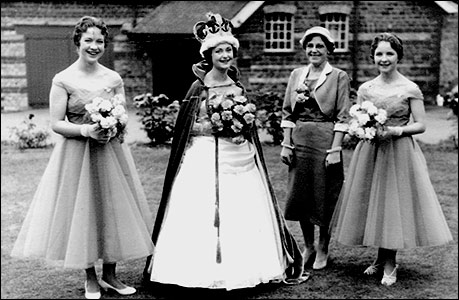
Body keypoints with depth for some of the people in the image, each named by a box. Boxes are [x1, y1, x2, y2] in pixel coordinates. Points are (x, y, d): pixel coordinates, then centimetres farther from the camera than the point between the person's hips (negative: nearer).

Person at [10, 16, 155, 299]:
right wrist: (85, 130, -22)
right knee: (83, 211, 5)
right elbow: (56, 124, -7)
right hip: (77, 155, -3)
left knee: (113, 209, 7)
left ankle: (110, 274, 25)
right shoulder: (63, 80, -5)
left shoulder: (114, 79, 3)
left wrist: (114, 129, -14)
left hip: (111, 152, 3)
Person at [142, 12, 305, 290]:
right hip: (208, 159, -5)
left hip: (241, 158, 5)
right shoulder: (199, 86, -5)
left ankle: (242, 269, 18)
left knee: (244, 213, 6)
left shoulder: (237, 84, 10)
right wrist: (217, 126, -15)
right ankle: (206, 271, 6)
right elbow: (188, 126, -5)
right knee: (205, 217, -6)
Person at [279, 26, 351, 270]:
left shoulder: (339, 77, -2)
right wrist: (286, 143, 2)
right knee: (299, 195, 9)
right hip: (299, 141, 4)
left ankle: (323, 248, 24)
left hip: (325, 141, -4)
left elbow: (342, 117, -6)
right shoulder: (296, 74, 10)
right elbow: (287, 112, 10)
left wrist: (335, 149, -13)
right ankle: (308, 246, 27)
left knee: (325, 197, 5)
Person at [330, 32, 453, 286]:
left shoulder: (411, 89, -3)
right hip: (370, 152, 3)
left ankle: (389, 264, 16)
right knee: (372, 204, 7)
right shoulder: (365, 89, 6)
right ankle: (381, 258, 26)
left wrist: (397, 130, -18)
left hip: (400, 153, -3)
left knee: (395, 203, 0)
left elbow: (421, 125, -3)